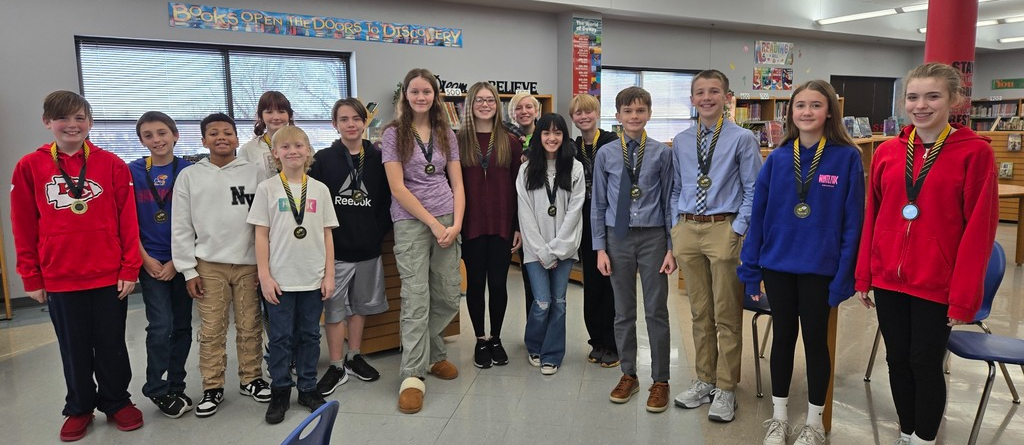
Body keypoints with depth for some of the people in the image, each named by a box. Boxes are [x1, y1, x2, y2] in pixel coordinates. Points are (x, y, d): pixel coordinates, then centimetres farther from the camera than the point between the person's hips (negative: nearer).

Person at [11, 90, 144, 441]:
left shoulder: (112, 165, -3)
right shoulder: (29, 167, 0)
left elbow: (128, 221, -3)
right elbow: (23, 227, 2)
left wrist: (130, 269, -5)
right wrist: (31, 277, 2)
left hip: (109, 275, -1)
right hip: (58, 279, 1)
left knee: (111, 345, 11)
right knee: (73, 348, 15)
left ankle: (117, 402, 30)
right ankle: (79, 408, 33)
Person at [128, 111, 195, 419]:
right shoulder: (133, 172, 1)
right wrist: (146, 259, -7)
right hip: (150, 261, -1)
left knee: (182, 325, 8)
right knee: (161, 326, -6)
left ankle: (176, 387, 22)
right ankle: (156, 390, 13)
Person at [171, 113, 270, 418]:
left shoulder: (255, 173, 3)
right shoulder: (189, 176, 4)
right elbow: (181, 228, 3)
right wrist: (188, 270, -1)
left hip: (249, 262, 0)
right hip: (209, 264, 0)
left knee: (250, 326, 7)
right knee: (211, 329, 4)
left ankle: (251, 379, 22)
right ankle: (213, 388, 17)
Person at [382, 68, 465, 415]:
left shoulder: (446, 134, 12)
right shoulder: (394, 133, 0)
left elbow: (457, 184, 10)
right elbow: (398, 188, -7)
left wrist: (456, 223, -5)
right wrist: (433, 223, -11)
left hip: (447, 221, 4)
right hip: (411, 222, -4)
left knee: (449, 298, 6)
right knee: (417, 298, -8)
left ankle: (428, 351, 31)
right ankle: (413, 375, 2)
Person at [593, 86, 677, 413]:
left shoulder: (662, 153, -2)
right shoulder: (606, 154, 1)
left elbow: (669, 202, 0)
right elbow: (599, 204, 4)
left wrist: (671, 248, -3)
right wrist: (600, 248, 0)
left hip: (653, 237, -1)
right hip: (618, 237, 2)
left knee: (656, 311, 6)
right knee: (623, 311, 12)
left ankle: (660, 380, 21)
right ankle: (628, 375, 28)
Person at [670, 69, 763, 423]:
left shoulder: (742, 139, -3)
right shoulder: (681, 141, 10)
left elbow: (753, 191, -3)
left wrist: (737, 230, -10)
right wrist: (676, 227, 8)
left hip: (724, 229, -4)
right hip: (687, 231, 4)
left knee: (727, 315, 5)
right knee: (699, 313, 14)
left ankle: (725, 389, 19)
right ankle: (704, 381, 29)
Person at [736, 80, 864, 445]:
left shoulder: (847, 158, -6)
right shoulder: (777, 159, 1)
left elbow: (853, 221, -7)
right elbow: (758, 215, 2)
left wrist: (843, 274, -11)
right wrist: (750, 268, 0)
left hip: (820, 268, -2)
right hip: (777, 265, 3)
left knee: (816, 341, 10)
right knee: (782, 338, 14)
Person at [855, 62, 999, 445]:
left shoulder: (975, 151, -8)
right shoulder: (886, 152, 4)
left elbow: (979, 228, -9)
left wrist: (965, 296, -11)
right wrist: (864, 276, 7)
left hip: (936, 284, -4)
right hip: (888, 279, 4)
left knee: (925, 363, 7)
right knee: (897, 360, 14)